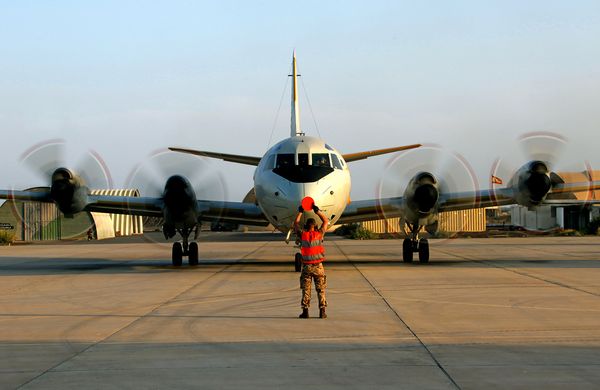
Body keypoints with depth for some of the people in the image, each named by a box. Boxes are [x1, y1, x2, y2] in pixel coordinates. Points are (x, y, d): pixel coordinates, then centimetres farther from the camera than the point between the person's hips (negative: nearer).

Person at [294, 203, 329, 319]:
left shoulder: (302, 235, -4)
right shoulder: (319, 234, -5)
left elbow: (295, 224, 14)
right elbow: (326, 221, 9)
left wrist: (300, 212, 18)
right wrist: (317, 211, 10)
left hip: (306, 266, 0)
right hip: (318, 266, 0)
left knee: (306, 290, 5)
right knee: (321, 290, 3)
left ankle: (305, 311, 0)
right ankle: (322, 312, -1)